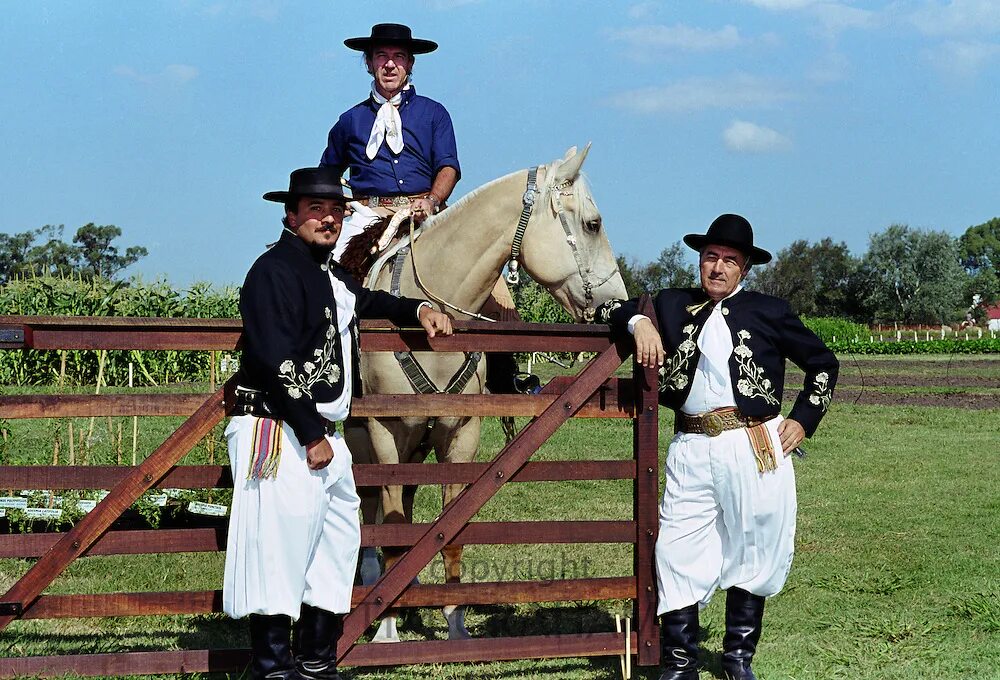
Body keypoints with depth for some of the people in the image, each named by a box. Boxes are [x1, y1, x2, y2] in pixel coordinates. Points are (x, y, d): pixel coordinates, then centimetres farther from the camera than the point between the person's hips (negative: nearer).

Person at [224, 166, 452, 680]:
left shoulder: (330, 275, 18)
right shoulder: (275, 270, -12)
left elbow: (365, 301, 42)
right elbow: (276, 362, -20)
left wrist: (419, 310, 25)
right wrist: (312, 436, -20)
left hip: (322, 434, 10)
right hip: (279, 432, -10)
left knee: (339, 540, 15)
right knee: (280, 546, -8)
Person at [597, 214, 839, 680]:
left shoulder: (769, 312, 9)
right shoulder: (673, 305, 13)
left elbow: (823, 363, 16)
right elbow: (611, 308, 18)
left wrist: (803, 420, 6)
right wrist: (638, 322, -4)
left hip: (757, 451, -1)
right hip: (691, 451, 1)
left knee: (751, 554, 6)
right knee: (677, 553, -6)